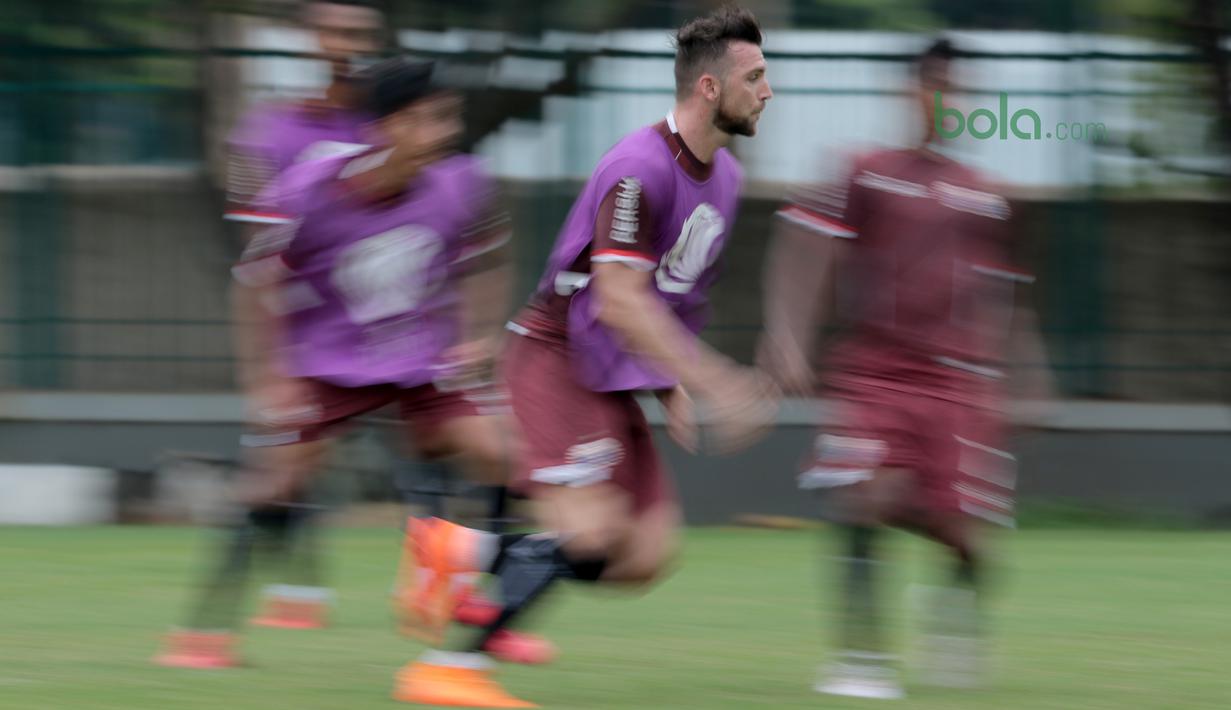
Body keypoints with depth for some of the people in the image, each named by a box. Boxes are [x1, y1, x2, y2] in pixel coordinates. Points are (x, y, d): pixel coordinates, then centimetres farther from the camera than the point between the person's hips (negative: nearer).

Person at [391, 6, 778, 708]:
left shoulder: (725, 175, 10)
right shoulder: (641, 169, -20)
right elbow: (619, 302, -27)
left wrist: (673, 387, 14)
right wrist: (713, 380, -29)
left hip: (613, 381, 9)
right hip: (556, 355, -9)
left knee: (647, 555, -3)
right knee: (590, 531, -23)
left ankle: (457, 550, 10)